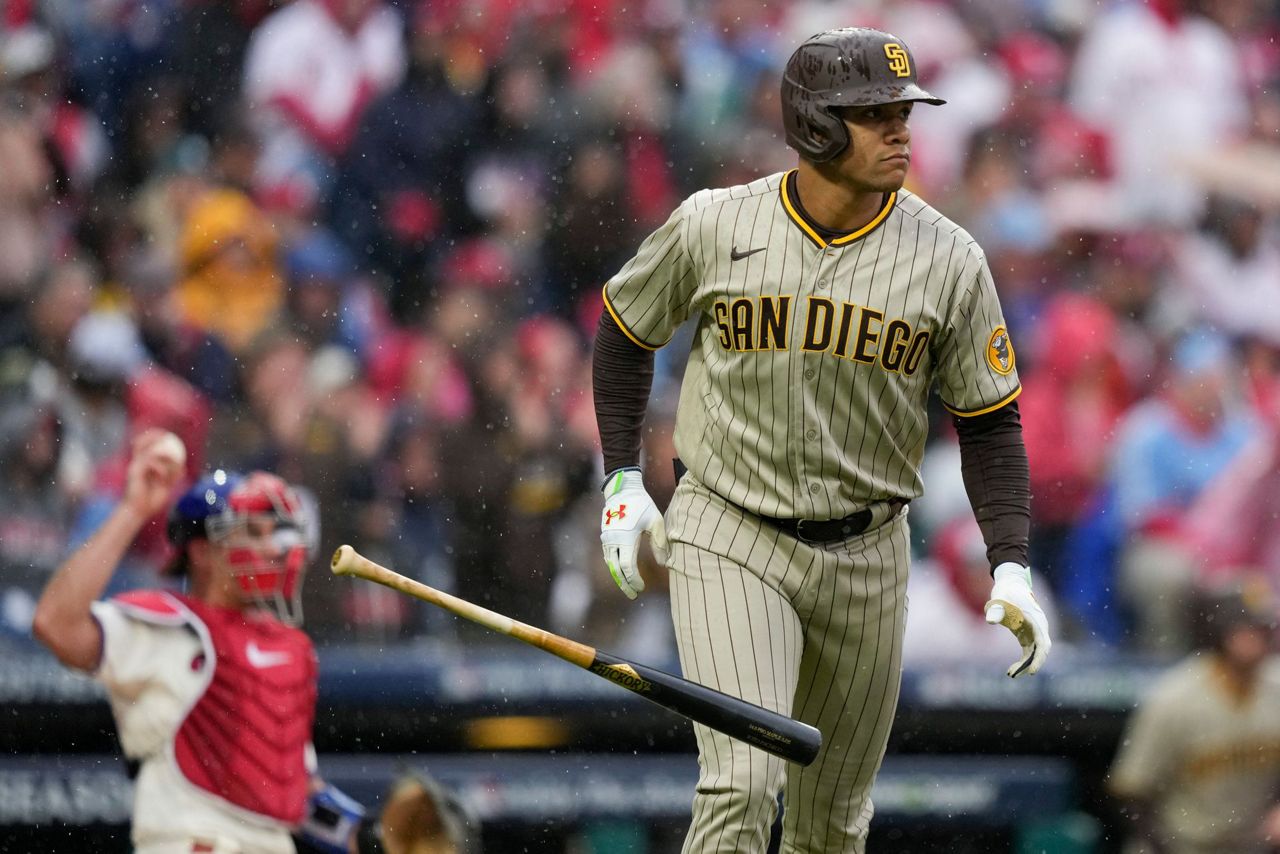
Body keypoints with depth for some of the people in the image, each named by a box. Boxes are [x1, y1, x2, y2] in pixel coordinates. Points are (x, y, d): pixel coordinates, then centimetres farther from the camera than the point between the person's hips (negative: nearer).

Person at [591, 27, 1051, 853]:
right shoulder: (713, 227, -9)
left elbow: (990, 418, 1)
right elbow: (627, 326, 9)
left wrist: (1011, 567, -10)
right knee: (742, 787, -19)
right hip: (728, 540, -3)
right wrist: (622, 480, 3)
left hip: (864, 557, 3)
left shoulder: (948, 260, -6)